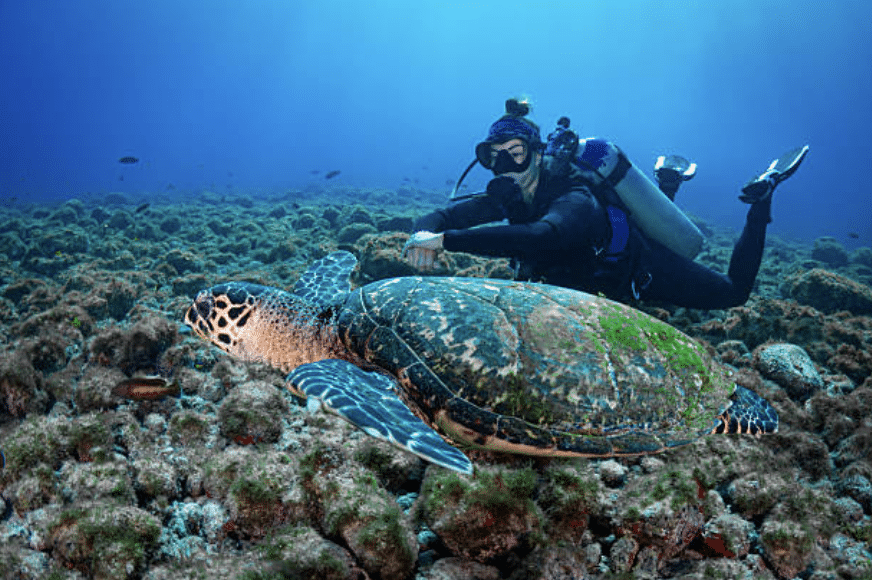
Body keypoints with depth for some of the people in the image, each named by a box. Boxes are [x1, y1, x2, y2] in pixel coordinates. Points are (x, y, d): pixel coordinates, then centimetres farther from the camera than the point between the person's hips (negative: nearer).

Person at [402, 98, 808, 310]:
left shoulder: (573, 201, -42)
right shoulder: (507, 197, -21)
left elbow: (541, 238, -63)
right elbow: (441, 217, -24)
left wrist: (446, 239, -67)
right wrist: (425, 234, -50)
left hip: (646, 271, -7)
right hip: (601, 274, 7)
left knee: (735, 292, 12)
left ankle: (762, 193, 22)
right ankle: (668, 179, 44)